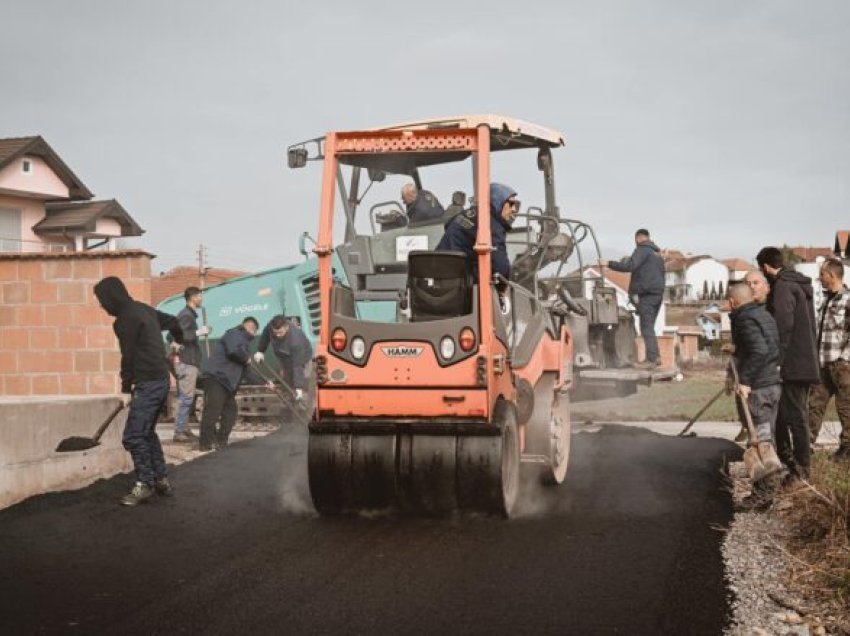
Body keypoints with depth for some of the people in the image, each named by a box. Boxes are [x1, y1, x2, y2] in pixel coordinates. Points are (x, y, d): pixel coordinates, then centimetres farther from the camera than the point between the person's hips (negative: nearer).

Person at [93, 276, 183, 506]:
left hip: (148, 383, -10)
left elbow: (128, 356, -14)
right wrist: (179, 340, 47)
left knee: (133, 436, -7)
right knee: (146, 432, 18)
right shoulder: (142, 309, 12)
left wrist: (126, 389, -5)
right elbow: (172, 321, 26)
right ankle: (161, 480, 20)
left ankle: (144, 485, -3)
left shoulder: (125, 319, -15)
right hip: (161, 379, 10)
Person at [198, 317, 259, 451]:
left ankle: (221, 442, 14)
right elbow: (234, 350, -26)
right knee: (213, 409, -14)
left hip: (227, 382, 11)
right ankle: (207, 443, -17)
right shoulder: (234, 334, -3)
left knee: (230, 410, 9)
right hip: (216, 377, -11)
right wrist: (247, 358, -8)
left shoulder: (244, 340, 28)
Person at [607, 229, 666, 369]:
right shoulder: (657, 253, 24)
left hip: (646, 294, -9)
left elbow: (630, 266, -20)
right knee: (649, 326, 13)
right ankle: (655, 356, 9)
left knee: (647, 327, -10)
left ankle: (652, 359, -15)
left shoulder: (642, 250, -6)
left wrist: (610, 263, -16)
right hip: (658, 293, 9)